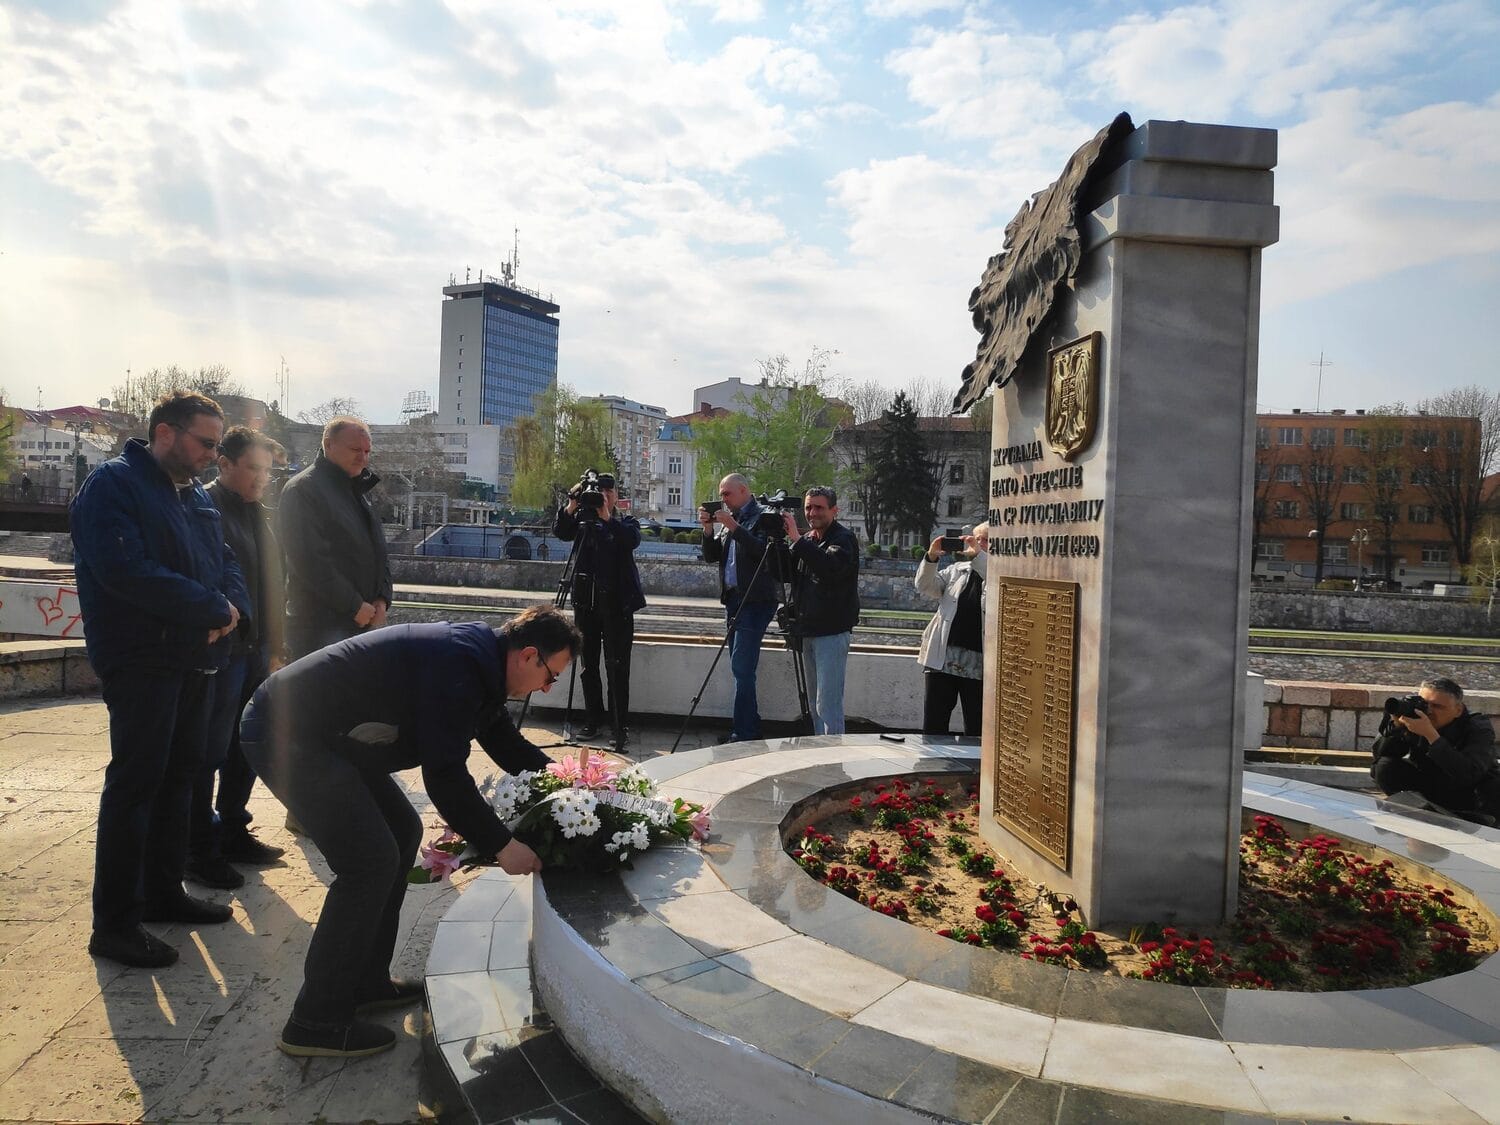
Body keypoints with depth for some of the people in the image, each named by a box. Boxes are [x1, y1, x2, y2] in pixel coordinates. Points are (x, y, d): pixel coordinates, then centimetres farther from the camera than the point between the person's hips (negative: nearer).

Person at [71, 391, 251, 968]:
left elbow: (227, 563, 15)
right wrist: (213, 609, -19)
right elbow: (126, 570, -23)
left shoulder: (197, 496, 15)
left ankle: (163, 891, 27)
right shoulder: (114, 484, -11)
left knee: (179, 777, 14)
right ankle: (115, 922, 5)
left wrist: (234, 606, -8)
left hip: (195, 659, 8)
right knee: (133, 784, -4)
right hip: (141, 661, -8)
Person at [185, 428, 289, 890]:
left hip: (255, 649, 8)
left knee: (246, 749, 16)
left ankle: (233, 833, 29)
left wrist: (275, 646, 17)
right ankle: (199, 849, 11)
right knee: (210, 753, 0)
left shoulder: (257, 514, 16)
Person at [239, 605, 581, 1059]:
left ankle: (365, 983, 23)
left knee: (402, 832, 13)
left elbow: (507, 743, 19)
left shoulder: (476, 656, 8)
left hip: (322, 733, 11)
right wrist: (501, 846, -17)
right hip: (285, 735, -11)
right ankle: (316, 1022, 1)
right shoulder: (458, 665, -24)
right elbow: (444, 777, -25)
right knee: (371, 861, -12)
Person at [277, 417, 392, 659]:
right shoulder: (302, 489, -8)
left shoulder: (359, 490, 19)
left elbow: (379, 549, 19)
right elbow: (312, 562, -17)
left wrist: (383, 598, 3)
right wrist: (354, 606, -15)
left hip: (363, 621, 8)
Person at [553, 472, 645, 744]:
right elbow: (560, 532, -6)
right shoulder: (584, 520, 13)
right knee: (588, 664, 8)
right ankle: (593, 719, 18)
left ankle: (620, 724, -3)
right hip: (586, 601, 3)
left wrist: (607, 517, -24)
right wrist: (572, 506, -20)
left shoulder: (626, 522, 8)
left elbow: (633, 539, -14)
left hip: (617, 603, -3)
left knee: (618, 666, -5)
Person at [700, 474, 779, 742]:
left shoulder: (762, 518, -7)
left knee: (742, 668, -11)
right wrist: (708, 529, -2)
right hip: (733, 599, 8)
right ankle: (751, 729, 19)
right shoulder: (728, 519, 16)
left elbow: (763, 551, -22)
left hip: (755, 601, -8)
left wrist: (734, 527, -20)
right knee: (741, 669, 11)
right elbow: (711, 556, 13)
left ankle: (743, 734, -7)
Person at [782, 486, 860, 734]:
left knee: (828, 704, -11)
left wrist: (797, 539, -27)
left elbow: (832, 568, -28)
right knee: (814, 704, 14)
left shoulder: (843, 538, -8)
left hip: (832, 632, -8)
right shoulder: (808, 540, 15)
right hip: (809, 632, 8)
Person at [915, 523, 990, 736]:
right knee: (932, 727, 6)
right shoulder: (957, 569, 15)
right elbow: (925, 586, 6)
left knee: (976, 730, 7)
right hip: (942, 658, 3)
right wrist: (931, 557, -11)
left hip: (979, 664, -3)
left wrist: (978, 555, -27)